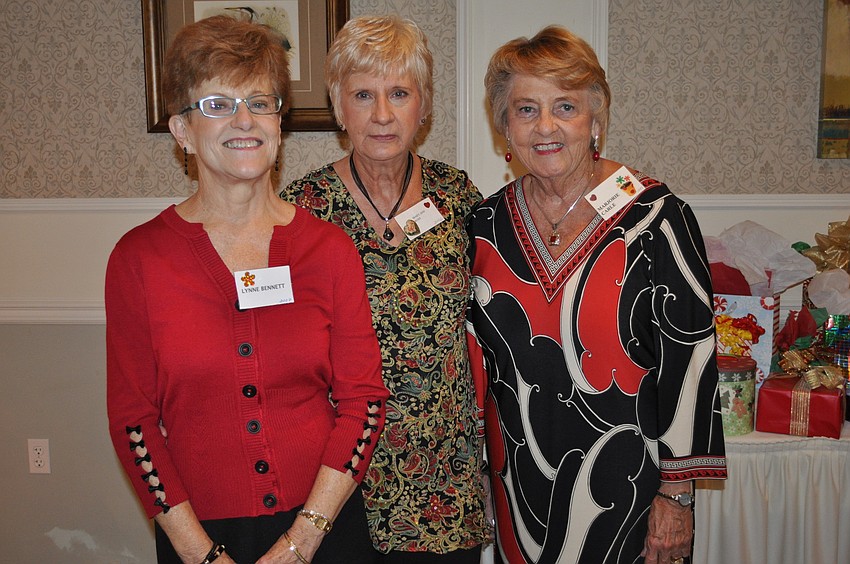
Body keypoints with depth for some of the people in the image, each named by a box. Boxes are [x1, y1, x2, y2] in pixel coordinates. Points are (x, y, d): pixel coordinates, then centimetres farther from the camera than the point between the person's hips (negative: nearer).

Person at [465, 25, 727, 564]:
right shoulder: (488, 222, 0)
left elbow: (689, 360, -12)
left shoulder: (655, 219, -13)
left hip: (623, 483, -3)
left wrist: (676, 496, -10)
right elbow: (477, 349, 8)